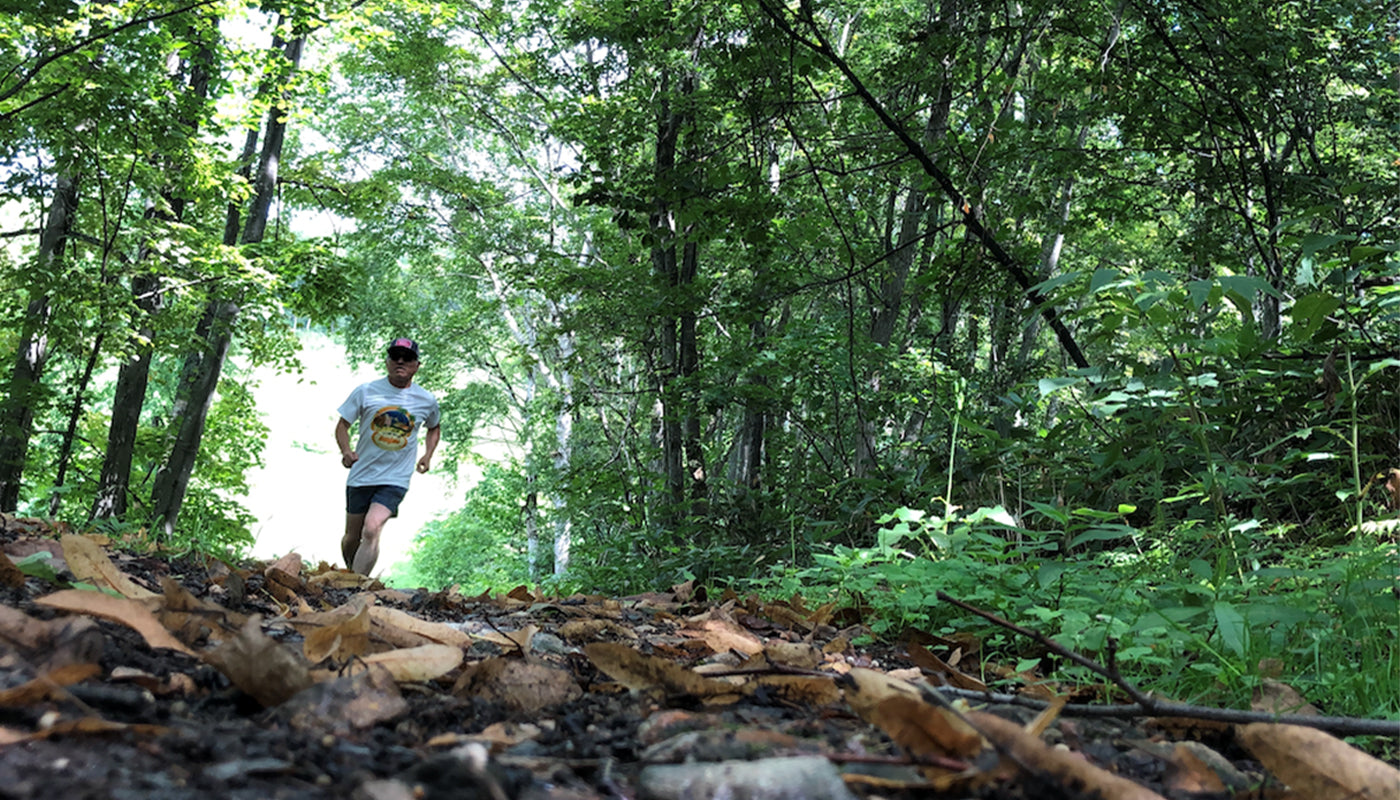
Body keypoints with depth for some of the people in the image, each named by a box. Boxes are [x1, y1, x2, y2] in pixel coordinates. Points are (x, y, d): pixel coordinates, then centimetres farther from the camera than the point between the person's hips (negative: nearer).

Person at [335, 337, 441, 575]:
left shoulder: (427, 401, 2)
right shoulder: (365, 391, -3)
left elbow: (434, 428, 23)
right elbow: (343, 424, 5)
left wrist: (427, 455, 7)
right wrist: (346, 451, -14)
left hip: (395, 479, -1)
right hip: (361, 475, 1)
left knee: (371, 531, -21)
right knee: (352, 538, 10)